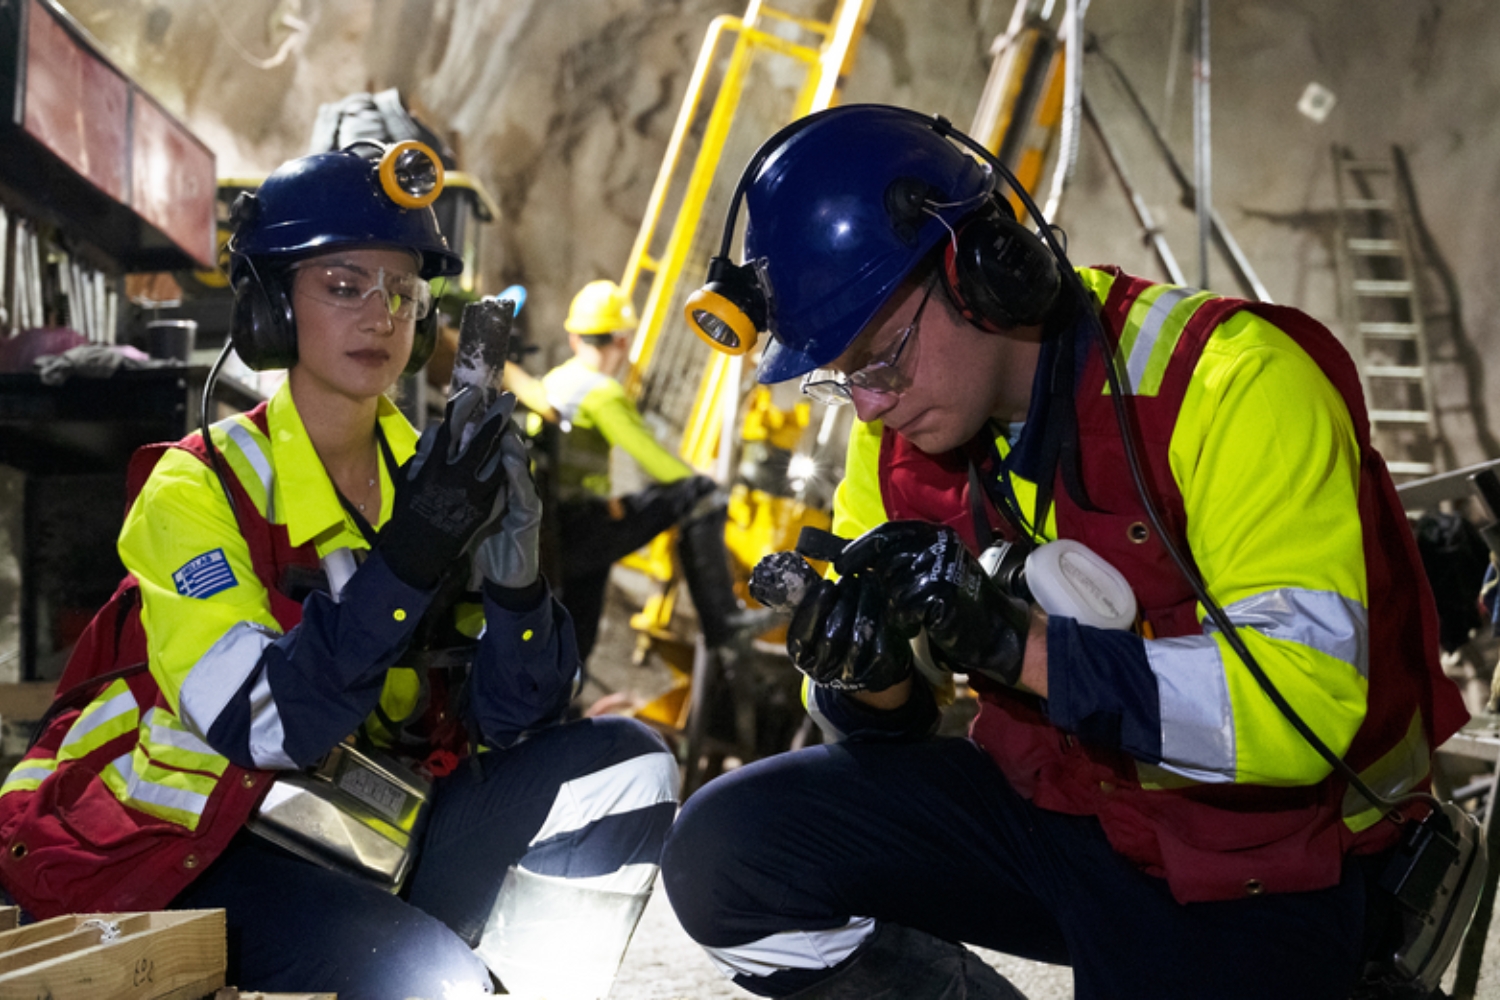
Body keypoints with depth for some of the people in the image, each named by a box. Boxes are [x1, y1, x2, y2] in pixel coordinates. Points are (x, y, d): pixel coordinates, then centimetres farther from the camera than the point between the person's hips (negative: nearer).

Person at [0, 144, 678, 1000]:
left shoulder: (427, 477, 4)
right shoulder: (198, 488, -11)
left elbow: (513, 720, -4)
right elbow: (262, 729, -25)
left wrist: (511, 571, -22)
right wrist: (406, 559, -33)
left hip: (367, 840, 6)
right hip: (185, 851, -6)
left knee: (627, 762, -8)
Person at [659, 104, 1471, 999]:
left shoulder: (1233, 382, -22)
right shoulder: (901, 428, -3)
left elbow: (1305, 701, -31)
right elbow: (888, 724, 4)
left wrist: (1014, 643, -34)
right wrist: (871, 681, -20)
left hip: (1254, 871, -5)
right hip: (1051, 804, 5)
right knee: (725, 851, -11)